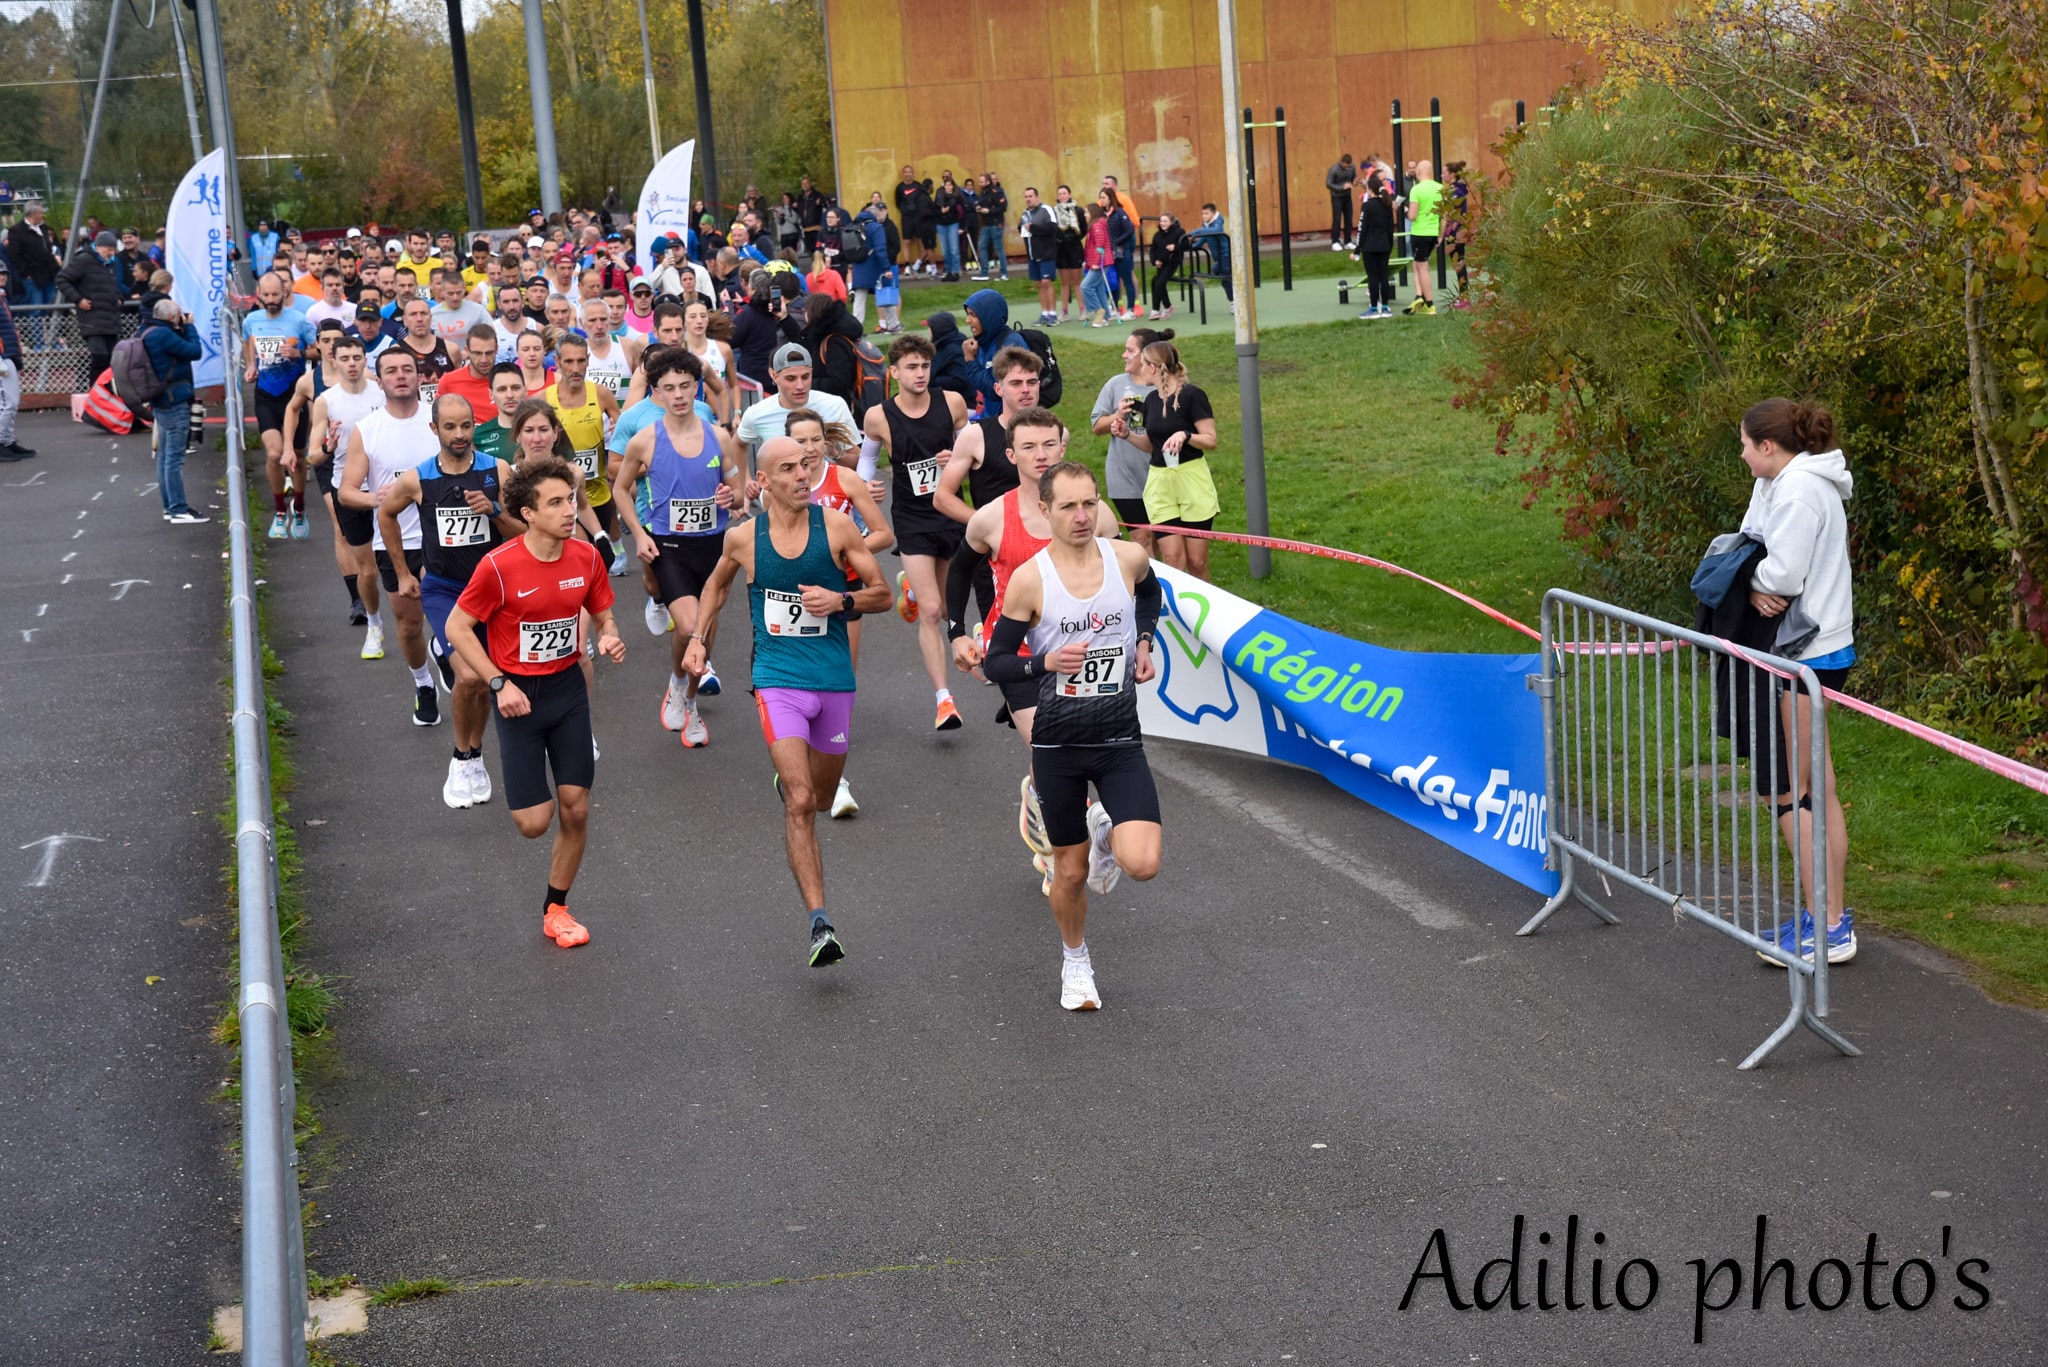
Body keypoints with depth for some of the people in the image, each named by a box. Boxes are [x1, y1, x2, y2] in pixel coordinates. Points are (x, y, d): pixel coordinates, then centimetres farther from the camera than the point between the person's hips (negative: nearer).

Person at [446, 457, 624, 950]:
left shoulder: (585, 557, -4)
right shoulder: (499, 566, -18)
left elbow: (601, 616, 12)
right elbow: (457, 628, -9)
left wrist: (609, 639, -11)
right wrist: (500, 684, -15)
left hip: (568, 688, 4)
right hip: (519, 695, -4)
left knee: (575, 810, 2)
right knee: (533, 822, -4)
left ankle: (556, 909, 22)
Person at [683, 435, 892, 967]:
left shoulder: (836, 525, -4)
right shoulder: (742, 538, -1)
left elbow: (883, 594, 2)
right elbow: (717, 583, 22)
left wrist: (841, 600, -16)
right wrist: (699, 636, 12)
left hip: (834, 679, 2)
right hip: (778, 679, -2)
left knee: (822, 791, 21)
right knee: (801, 802, -16)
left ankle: (788, 780, 60)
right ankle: (820, 924, -19)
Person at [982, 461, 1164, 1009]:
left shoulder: (1128, 558, -4)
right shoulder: (1029, 579, -12)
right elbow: (994, 663, -5)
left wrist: (1144, 641, 8)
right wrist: (1046, 663, -22)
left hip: (1120, 741, 1)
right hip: (1058, 743, -1)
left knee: (1143, 864, -14)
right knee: (1071, 871, 11)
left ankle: (1107, 834, 23)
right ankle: (1075, 962, 39)